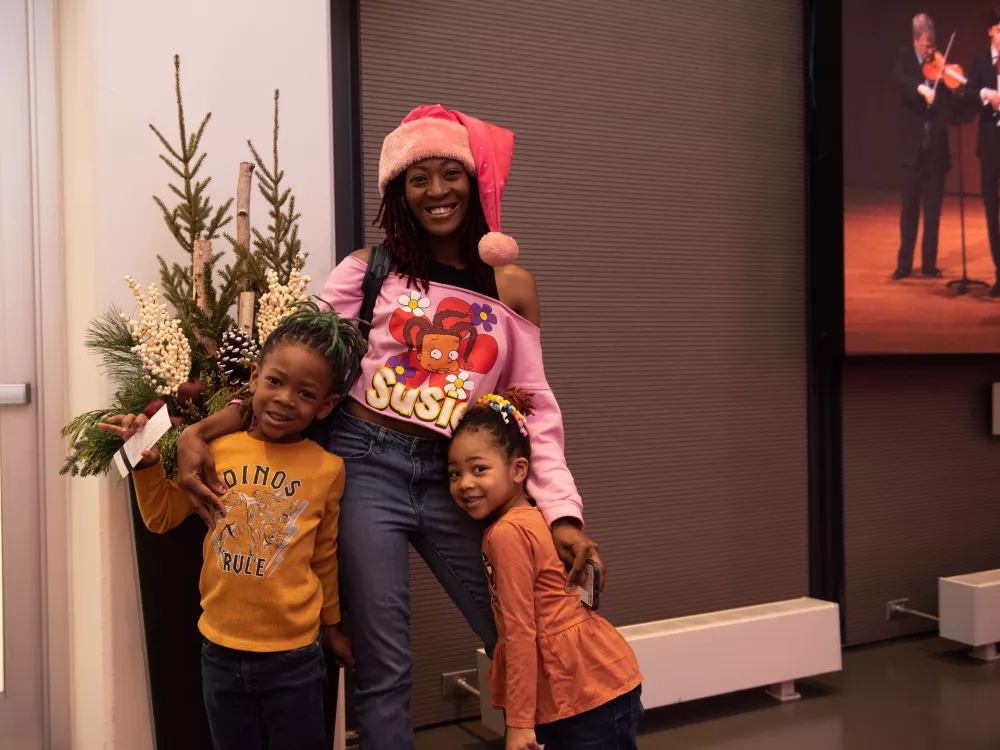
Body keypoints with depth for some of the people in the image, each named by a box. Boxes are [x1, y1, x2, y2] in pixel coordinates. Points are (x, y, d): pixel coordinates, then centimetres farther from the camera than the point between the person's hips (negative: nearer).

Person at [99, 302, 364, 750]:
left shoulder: (327, 469, -8)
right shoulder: (216, 450, -5)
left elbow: (324, 557, 5)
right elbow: (163, 518, 8)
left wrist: (331, 625, 16)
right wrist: (147, 462, -7)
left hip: (293, 660, -2)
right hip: (221, 654, 2)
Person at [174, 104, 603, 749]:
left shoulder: (511, 286, 6)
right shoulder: (370, 270, 1)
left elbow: (537, 406, 6)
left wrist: (562, 513, -4)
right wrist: (198, 432, -16)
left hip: (451, 478, 2)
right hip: (367, 465, -2)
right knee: (385, 669, 4)